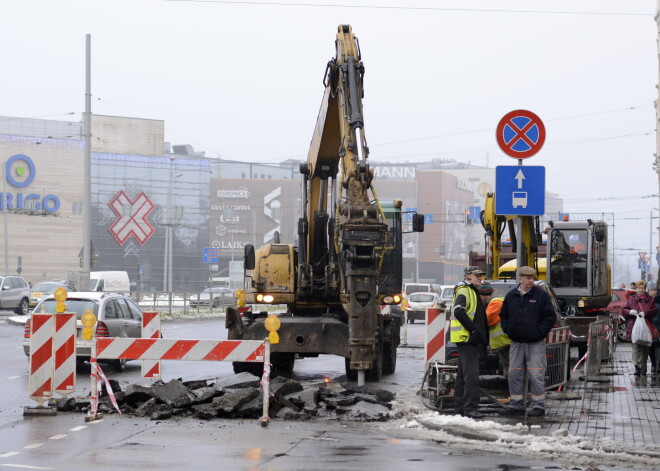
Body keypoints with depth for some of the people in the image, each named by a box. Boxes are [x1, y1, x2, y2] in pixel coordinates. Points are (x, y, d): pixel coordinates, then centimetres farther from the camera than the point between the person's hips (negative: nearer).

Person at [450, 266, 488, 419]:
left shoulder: (472, 291, 22)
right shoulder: (464, 291, -10)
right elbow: (458, 311, -24)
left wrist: (481, 334, 17)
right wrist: (473, 329, -20)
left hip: (469, 339, 11)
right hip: (466, 337, -11)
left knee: (463, 373, 13)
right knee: (471, 373, -14)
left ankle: (460, 406, 18)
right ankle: (469, 408, -16)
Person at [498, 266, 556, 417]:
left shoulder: (541, 295, -3)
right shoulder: (511, 296, 9)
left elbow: (550, 317, -3)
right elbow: (503, 315, 19)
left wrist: (540, 331, -10)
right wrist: (508, 330, 5)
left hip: (535, 343, -4)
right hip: (516, 343, 4)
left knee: (536, 376, -6)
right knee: (514, 375, 7)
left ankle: (538, 405, 1)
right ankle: (516, 404, 16)